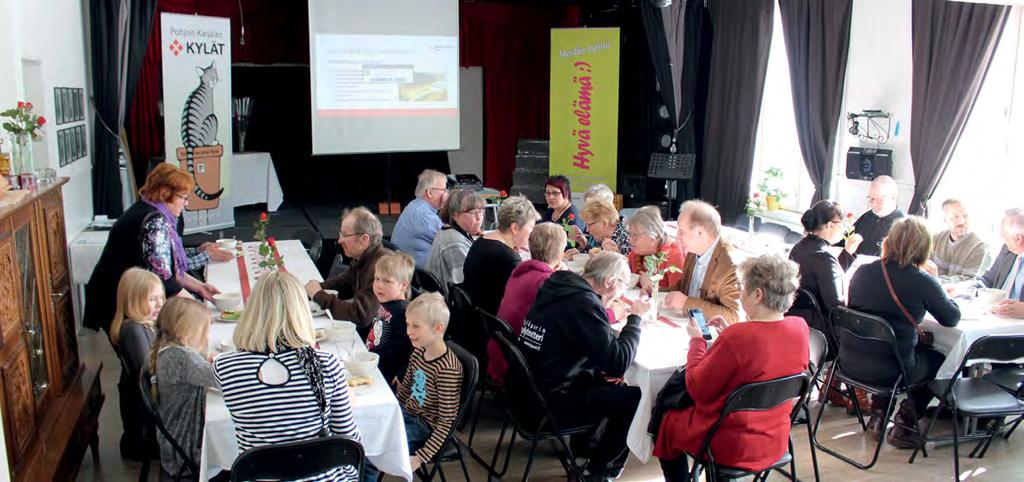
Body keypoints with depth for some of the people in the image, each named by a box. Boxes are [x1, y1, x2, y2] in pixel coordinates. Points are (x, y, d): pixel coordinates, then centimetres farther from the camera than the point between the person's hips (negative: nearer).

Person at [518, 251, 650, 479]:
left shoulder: (557, 287, 6)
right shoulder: (584, 303, -20)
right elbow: (619, 363, -21)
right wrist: (635, 317, -8)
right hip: (547, 405, -9)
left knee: (601, 378, 24)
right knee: (634, 397, -1)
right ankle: (598, 472, 15)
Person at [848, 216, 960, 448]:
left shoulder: (862, 272, -1)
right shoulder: (922, 282, -14)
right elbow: (952, 318, 1)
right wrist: (939, 292, 19)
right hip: (892, 370, -5)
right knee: (938, 359, 24)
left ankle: (878, 415, 30)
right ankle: (903, 425, 22)